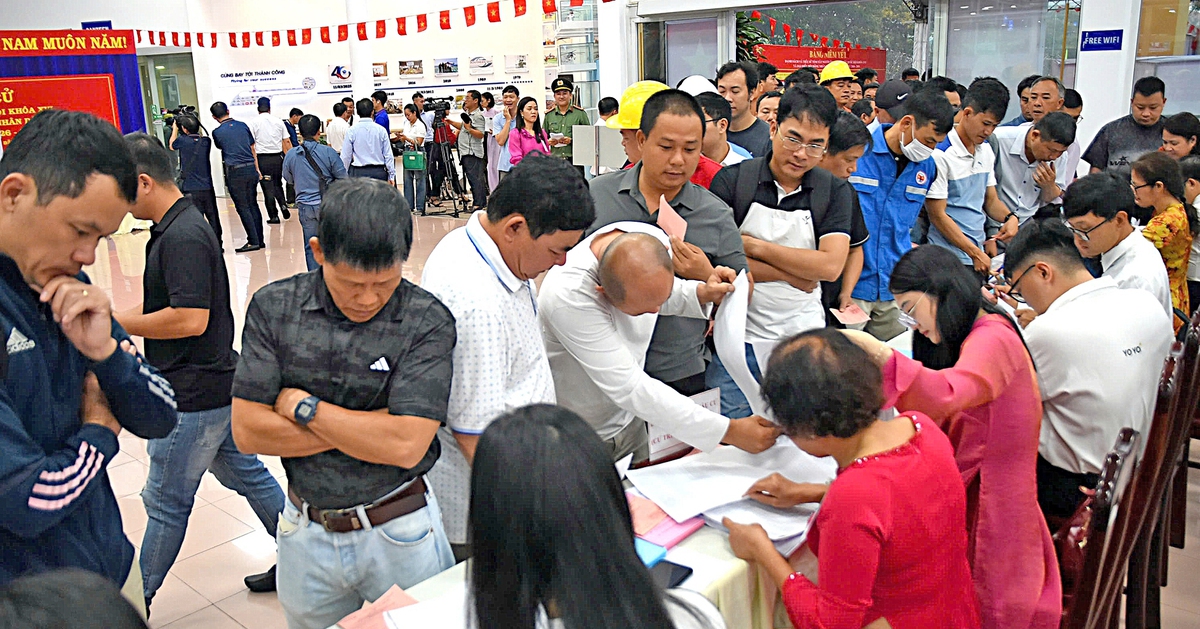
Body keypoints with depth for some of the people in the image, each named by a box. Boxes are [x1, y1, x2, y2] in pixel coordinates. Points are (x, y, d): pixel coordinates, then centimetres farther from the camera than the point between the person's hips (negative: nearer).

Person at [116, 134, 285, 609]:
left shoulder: (183, 237, -22)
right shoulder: (177, 228, 10)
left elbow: (190, 319, -27)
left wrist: (118, 324, -16)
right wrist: (118, 321, 11)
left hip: (194, 395, -10)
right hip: (212, 386, 10)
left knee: (167, 503, 7)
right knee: (244, 473, 18)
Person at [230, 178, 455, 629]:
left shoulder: (428, 321, -16)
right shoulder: (273, 308, -8)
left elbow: (406, 445, -23)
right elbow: (247, 432, -12)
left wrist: (302, 406, -16)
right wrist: (369, 428, -17)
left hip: (400, 535, -2)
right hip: (305, 533, 3)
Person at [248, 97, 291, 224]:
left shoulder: (254, 123, -2)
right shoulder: (278, 121, 5)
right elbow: (287, 142, 5)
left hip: (262, 158, -3)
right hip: (277, 157, 3)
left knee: (268, 187, 3)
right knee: (278, 184, 20)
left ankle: (274, 216, 5)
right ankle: (283, 205, 0)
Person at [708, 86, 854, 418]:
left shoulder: (835, 191, 2)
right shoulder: (732, 180, -4)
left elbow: (830, 266, -11)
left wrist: (754, 246, -12)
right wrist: (794, 273, -13)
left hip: (804, 340, 2)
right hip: (738, 338, -1)